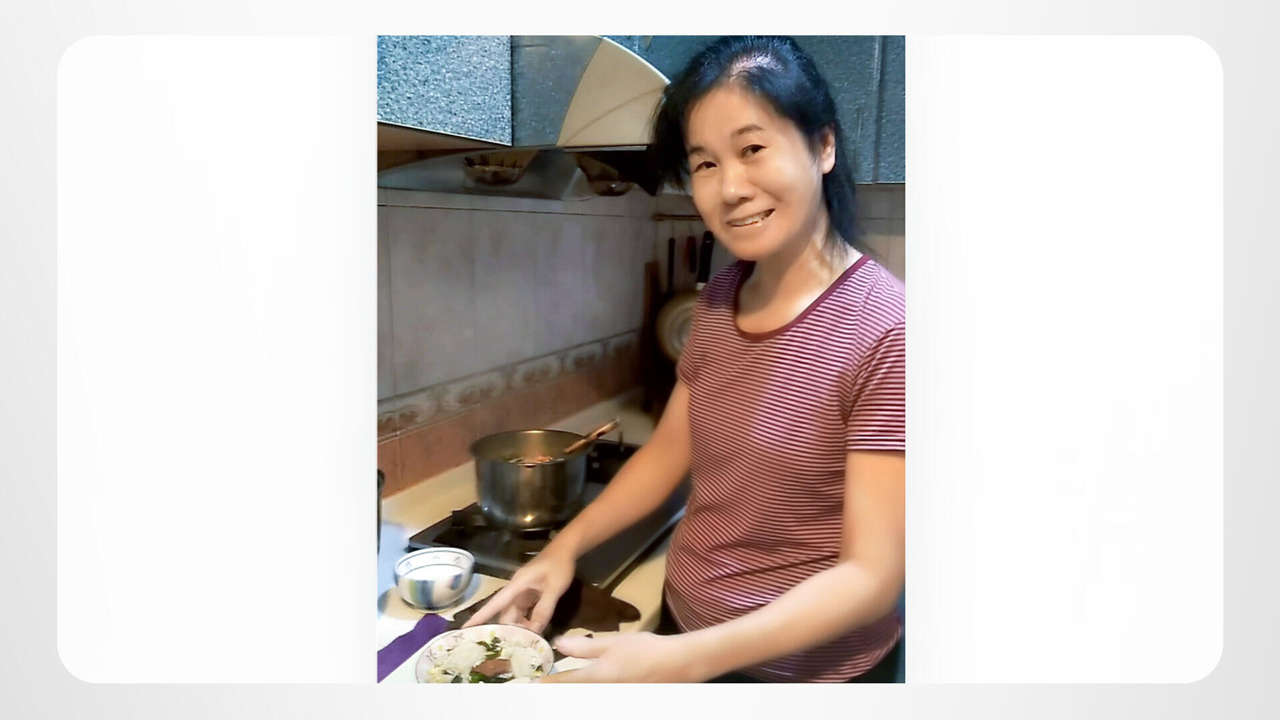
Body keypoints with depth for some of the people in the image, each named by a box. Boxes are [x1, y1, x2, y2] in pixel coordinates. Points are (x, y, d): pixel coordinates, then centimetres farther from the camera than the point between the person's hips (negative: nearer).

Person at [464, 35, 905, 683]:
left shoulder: (885, 331, -25)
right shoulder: (718, 299, -3)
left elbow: (872, 576, -23)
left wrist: (680, 659, -30)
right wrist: (565, 547, -5)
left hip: (805, 669, -6)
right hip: (684, 622, 6)